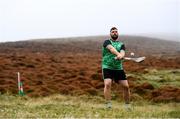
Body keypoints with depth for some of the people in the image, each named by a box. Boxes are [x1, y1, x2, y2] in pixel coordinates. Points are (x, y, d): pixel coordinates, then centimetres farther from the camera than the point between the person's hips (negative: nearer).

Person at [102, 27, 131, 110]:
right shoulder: (107, 42, 3)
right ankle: (108, 104, -21)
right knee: (107, 84, -23)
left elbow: (122, 53, -8)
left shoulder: (121, 44, 13)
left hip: (119, 68, 3)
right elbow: (111, 48, -19)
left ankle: (127, 105, 14)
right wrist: (118, 54, -39)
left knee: (126, 86, -2)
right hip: (107, 68, -3)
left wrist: (120, 56, -33)